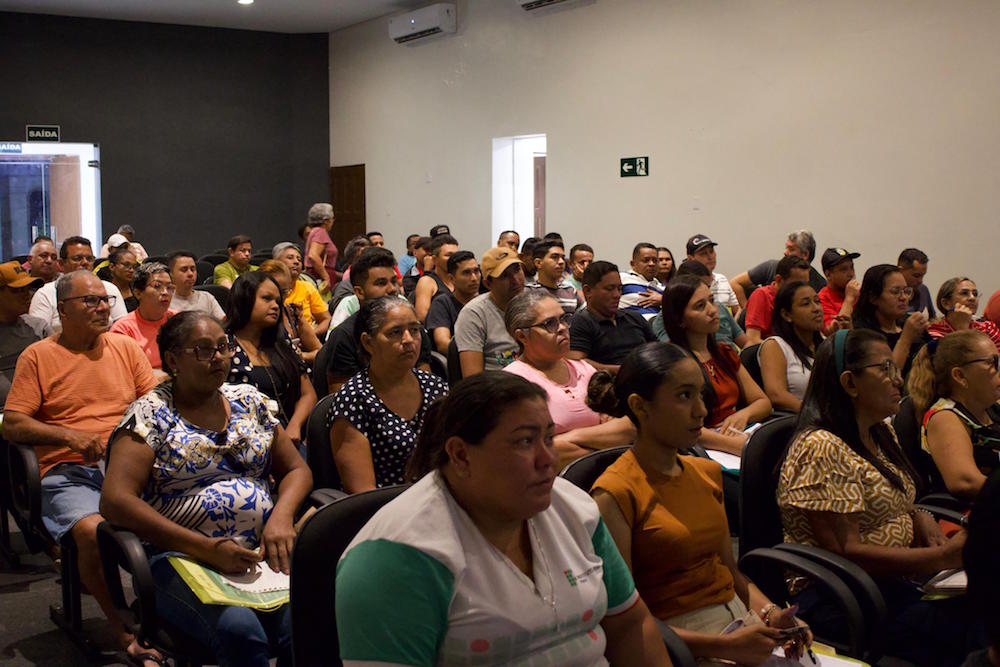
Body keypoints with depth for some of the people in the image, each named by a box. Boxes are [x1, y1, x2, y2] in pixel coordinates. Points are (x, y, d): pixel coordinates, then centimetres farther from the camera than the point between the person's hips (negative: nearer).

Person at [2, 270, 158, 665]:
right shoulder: (37, 356, 8)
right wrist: (69, 435, -10)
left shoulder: (125, 347, 16)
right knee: (93, 530, -34)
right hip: (69, 471, -2)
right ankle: (121, 630, -11)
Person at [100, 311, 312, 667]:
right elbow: (115, 500, -10)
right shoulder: (150, 414, 1)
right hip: (183, 558, -3)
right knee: (240, 631, -34)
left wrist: (281, 516, -5)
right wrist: (206, 548, -18)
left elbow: (295, 468, 19)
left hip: (263, 553, 4)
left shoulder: (248, 400, 16)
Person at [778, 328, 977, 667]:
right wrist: (944, 556, -21)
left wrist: (920, 517, 4)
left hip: (893, 582, 9)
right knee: (965, 629, -28)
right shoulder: (821, 449, -15)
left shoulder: (882, 433, 14)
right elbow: (846, 551, -20)